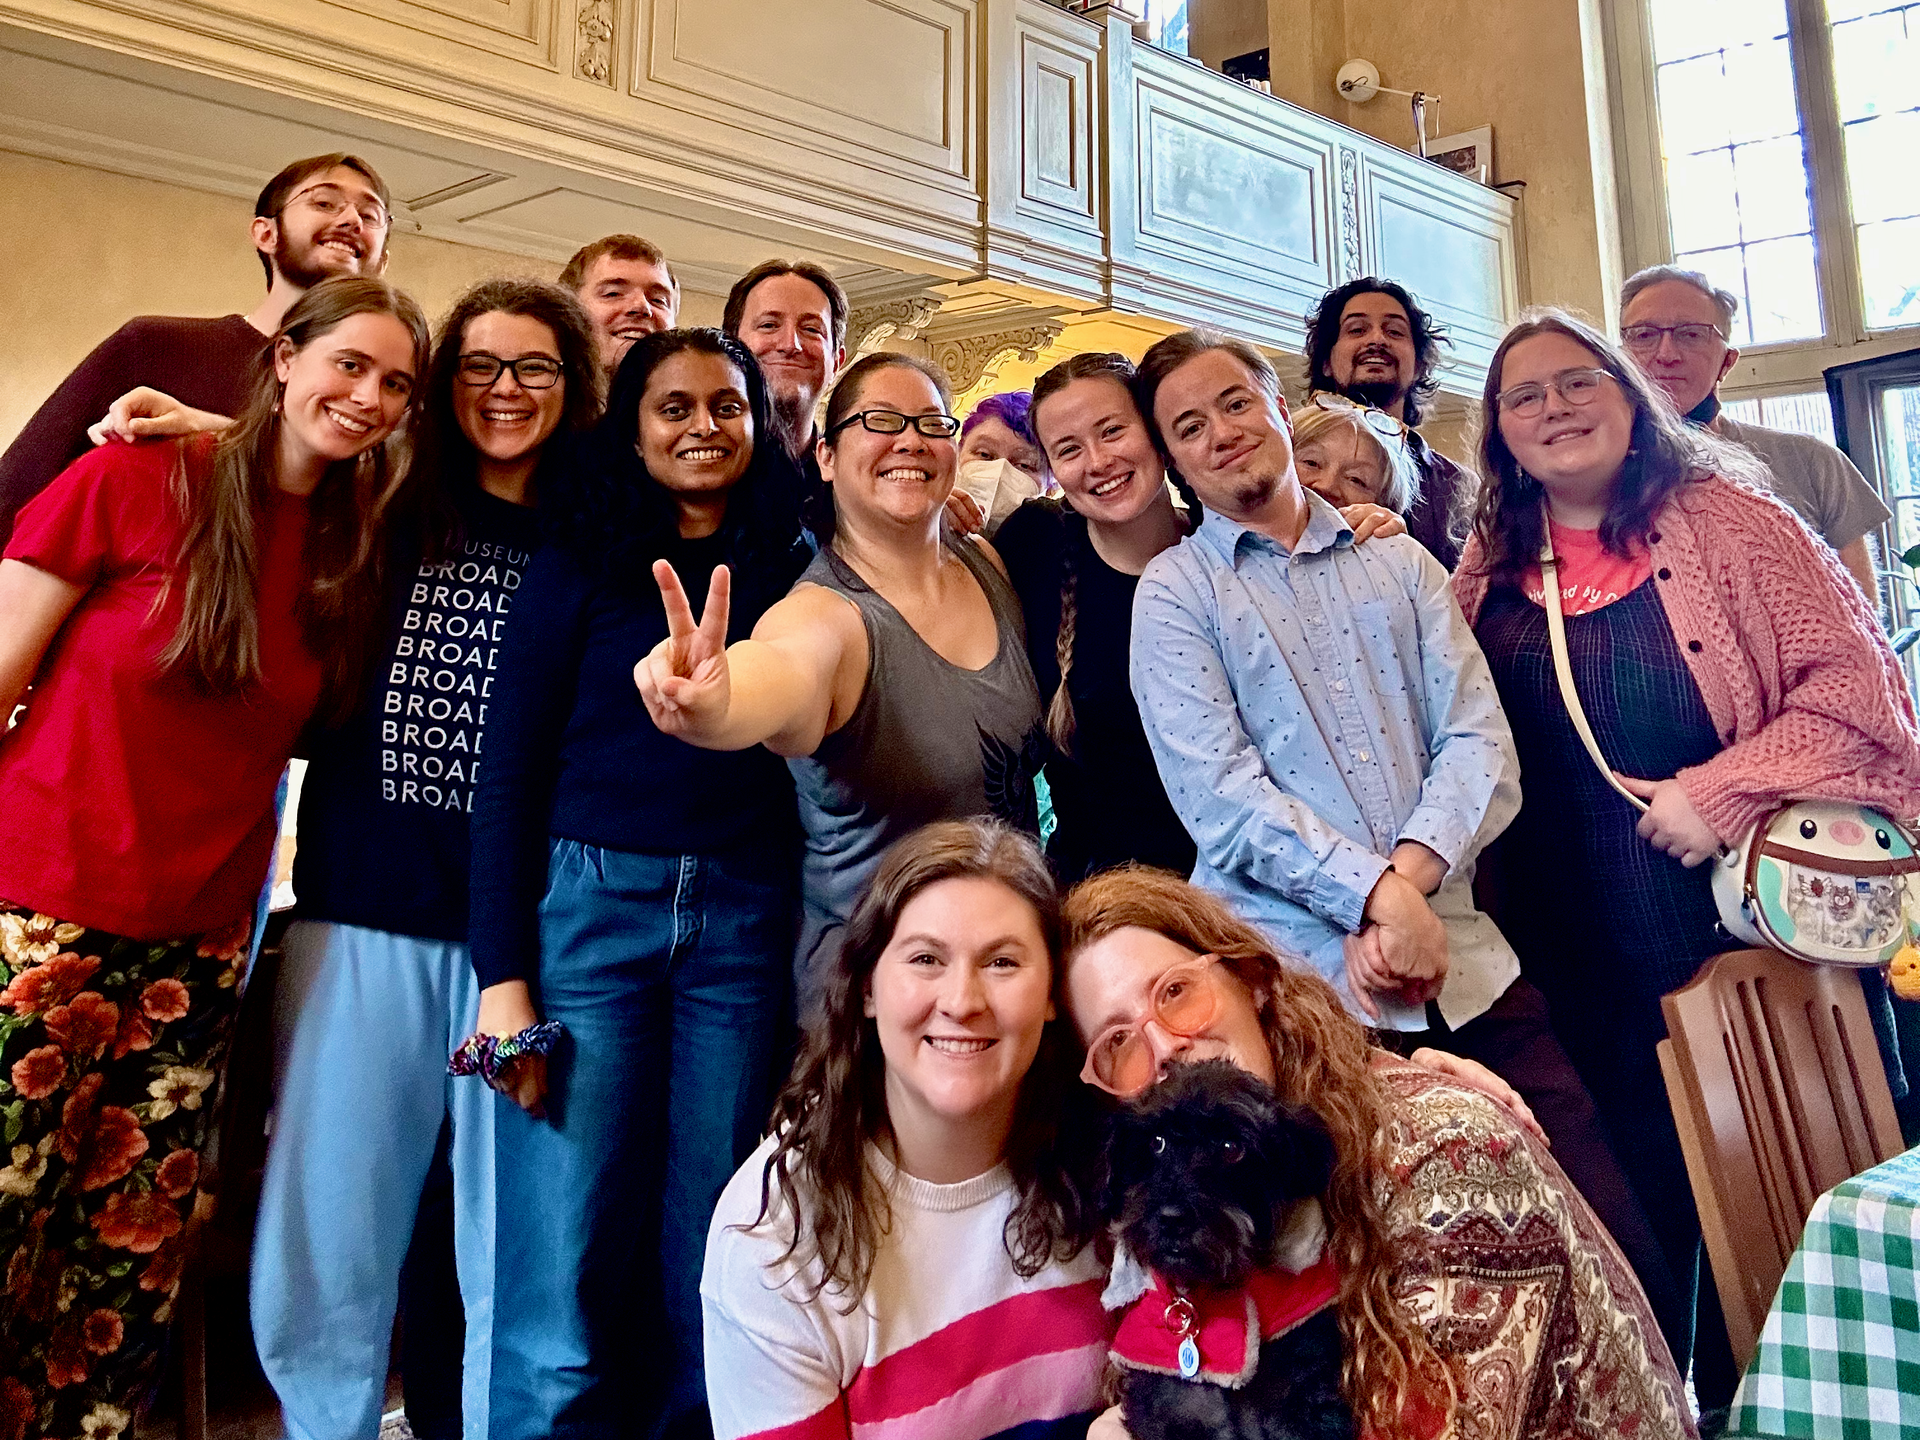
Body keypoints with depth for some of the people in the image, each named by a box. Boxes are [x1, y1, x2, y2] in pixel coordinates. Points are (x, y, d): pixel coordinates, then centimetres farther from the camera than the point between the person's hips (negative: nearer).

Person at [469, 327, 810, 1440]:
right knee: (561, 1278, -1)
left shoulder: (793, 572, 11)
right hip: (591, 905, -2)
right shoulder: (582, 563, 5)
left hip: (746, 921, 2)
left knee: (703, 1259, 10)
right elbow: (511, 769, 1)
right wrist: (503, 973, -7)